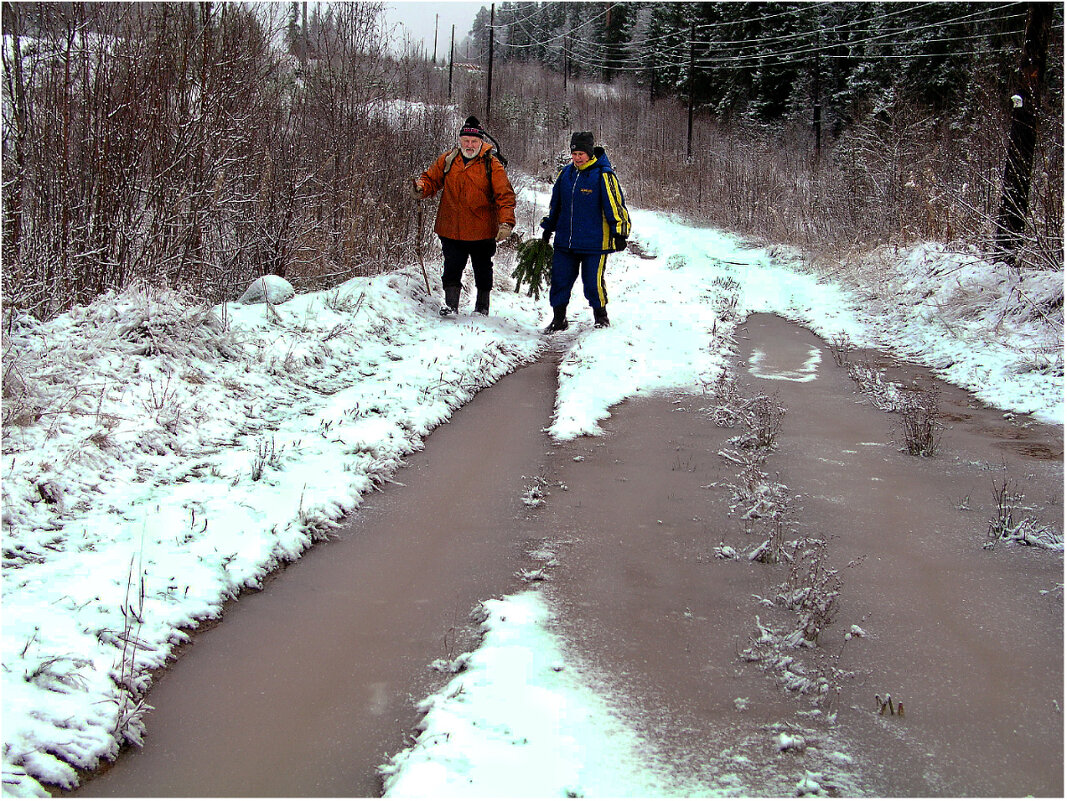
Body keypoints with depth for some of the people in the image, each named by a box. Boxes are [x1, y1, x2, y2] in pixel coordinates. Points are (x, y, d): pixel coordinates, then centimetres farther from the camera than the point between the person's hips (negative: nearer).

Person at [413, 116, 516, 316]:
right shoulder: (447, 160, 2)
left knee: (482, 269, 13)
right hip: (451, 230, 1)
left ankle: (482, 307, 28)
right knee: (452, 268, 1)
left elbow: (505, 195, -9)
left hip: (482, 231, -1)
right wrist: (421, 187, -14)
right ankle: (451, 304, 13)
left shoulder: (491, 164, -6)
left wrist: (506, 223, -22)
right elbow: (432, 180, 11)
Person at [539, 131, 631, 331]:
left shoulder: (603, 175, -8)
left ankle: (601, 318, 19)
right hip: (564, 242, 5)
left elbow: (615, 206, -7)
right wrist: (548, 228, 25)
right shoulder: (566, 174, 9)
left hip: (594, 243, -5)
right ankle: (559, 320, 17)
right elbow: (555, 204, 21)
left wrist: (620, 234, -10)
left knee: (593, 282, -1)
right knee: (559, 281, 4)